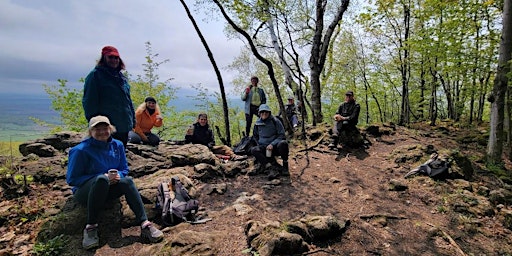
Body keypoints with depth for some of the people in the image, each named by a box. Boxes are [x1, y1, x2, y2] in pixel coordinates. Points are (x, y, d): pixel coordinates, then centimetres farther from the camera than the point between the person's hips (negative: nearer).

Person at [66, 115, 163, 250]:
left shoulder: (117, 145, 0)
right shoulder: (81, 150, -15)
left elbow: (124, 170, 8)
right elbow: (71, 179, -14)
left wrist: (118, 175, -17)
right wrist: (102, 178, -23)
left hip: (106, 190, 4)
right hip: (84, 192, -4)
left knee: (127, 181, -28)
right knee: (101, 179, -37)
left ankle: (145, 225, -34)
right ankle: (90, 227, -28)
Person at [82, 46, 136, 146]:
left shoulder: (121, 76, 15)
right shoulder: (95, 75, -6)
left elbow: (128, 99, 20)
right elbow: (89, 102, -9)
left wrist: (133, 119, 16)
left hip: (123, 127, 7)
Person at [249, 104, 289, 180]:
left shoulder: (275, 121, -5)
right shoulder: (257, 124, 6)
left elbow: (282, 136, -8)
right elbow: (255, 136, 23)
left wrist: (272, 144, -20)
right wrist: (260, 144, 8)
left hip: (276, 146, -3)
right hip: (265, 148, 3)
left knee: (283, 143, -36)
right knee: (253, 150, -26)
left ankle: (285, 167, -18)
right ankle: (271, 169, -41)